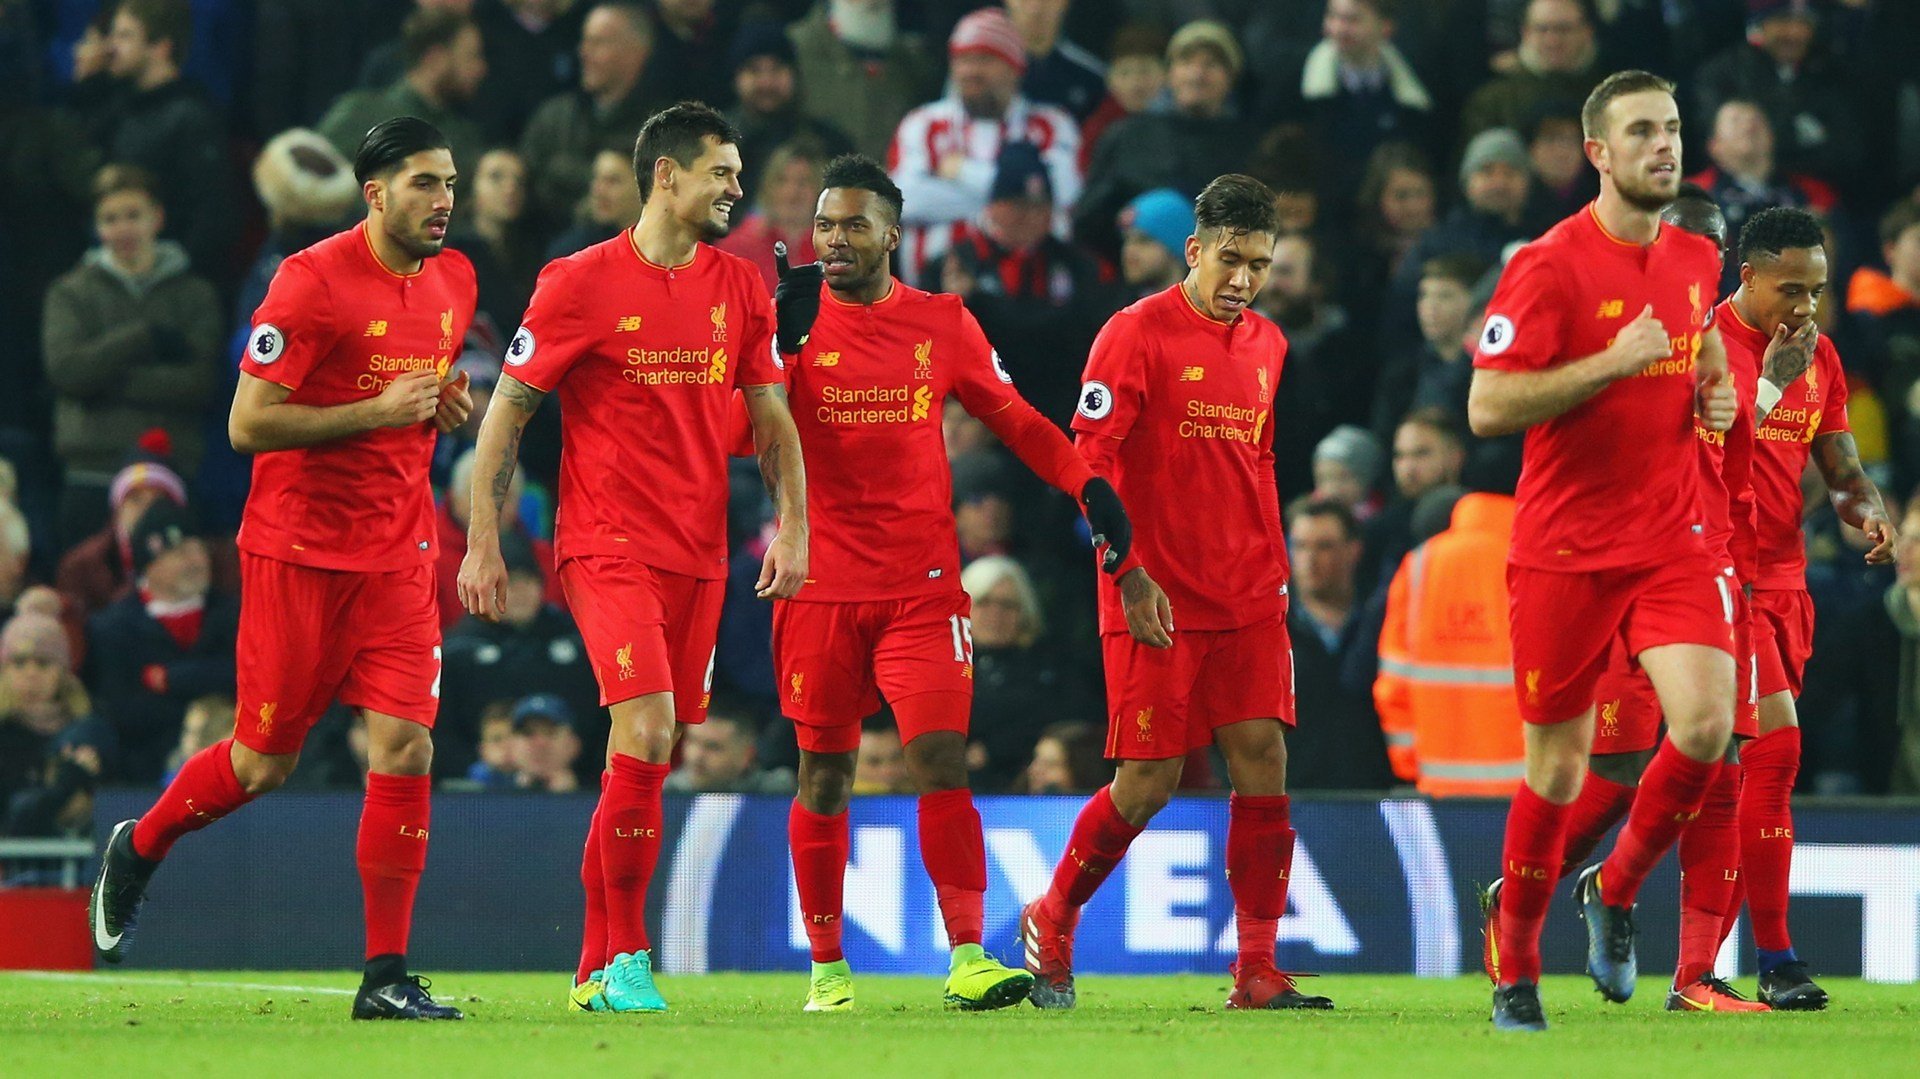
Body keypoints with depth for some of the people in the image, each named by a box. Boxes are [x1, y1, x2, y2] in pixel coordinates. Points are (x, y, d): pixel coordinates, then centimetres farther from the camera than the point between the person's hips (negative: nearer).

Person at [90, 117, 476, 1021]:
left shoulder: (453, 280, 8)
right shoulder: (312, 282, -14)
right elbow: (247, 424, -16)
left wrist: (445, 407, 3)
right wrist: (375, 411, -20)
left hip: (397, 555, 5)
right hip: (298, 548, -5)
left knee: (405, 749, -8)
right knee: (265, 762, 4)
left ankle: (386, 974, -4)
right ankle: (136, 851, 34)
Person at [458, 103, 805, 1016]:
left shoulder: (739, 288, 10)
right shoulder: (579, 284, -5)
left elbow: (770, 415, 16)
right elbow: (506, 411, -1)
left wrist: (792, 521, 2)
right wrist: (482, 543, -4)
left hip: (699, 555, 6)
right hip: (608, 548, -6)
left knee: (651, 761, 6)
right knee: (647, 734, -20)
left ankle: (594, 967, 14)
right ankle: (625, 957, -12)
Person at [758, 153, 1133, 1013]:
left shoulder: (943, 324, 6)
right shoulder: (793, 321, 1)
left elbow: (1013, 419, 14)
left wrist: (1086, 482, 0)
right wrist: (784, 342, -22)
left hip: (923, 583, 0)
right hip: (820, 583, 0)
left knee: (940, 758, -12)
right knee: (823, 774, 5)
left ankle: (968, 958, -14)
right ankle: (827, 967, 15)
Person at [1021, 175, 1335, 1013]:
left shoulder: (1266, 345, 13)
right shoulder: (1136, 335, -7)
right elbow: (1088, 461, -10)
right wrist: (1130, 573, -16)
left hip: (1248, 598, 5)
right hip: (1156, 598, -5)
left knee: (1263, 758, -5)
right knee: (1149, 781, -4)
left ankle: (1257, 971, -3)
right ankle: (1052, 921, 20)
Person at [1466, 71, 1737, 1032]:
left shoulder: (1695, 258, 8)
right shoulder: (1549, 267, -12)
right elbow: (1487, 409, -16)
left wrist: (1716, 395, 7)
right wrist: (1611, 362, -22)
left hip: (1671, 539, 4)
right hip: (1564, 549, -4)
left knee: (1707, 721, -16)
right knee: (1558, 765, 3)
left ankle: (1615, 889, 11)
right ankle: (1515, 973, 20)